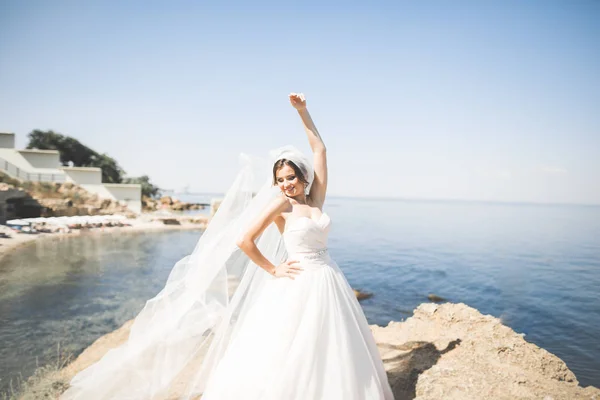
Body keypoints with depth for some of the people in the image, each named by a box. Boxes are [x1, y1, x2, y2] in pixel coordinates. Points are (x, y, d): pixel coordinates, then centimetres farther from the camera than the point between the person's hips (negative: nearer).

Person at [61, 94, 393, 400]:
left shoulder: (315, 198, 5)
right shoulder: (280, 202, -9)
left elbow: (320, 149, 10)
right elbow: (243, 240, -15)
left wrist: (302, 111, 9)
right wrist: (272, 271, -7)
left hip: (329, 284, 6)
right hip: (299, 287, -6)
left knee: (329, 356, 18)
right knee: (284, 358, 1)